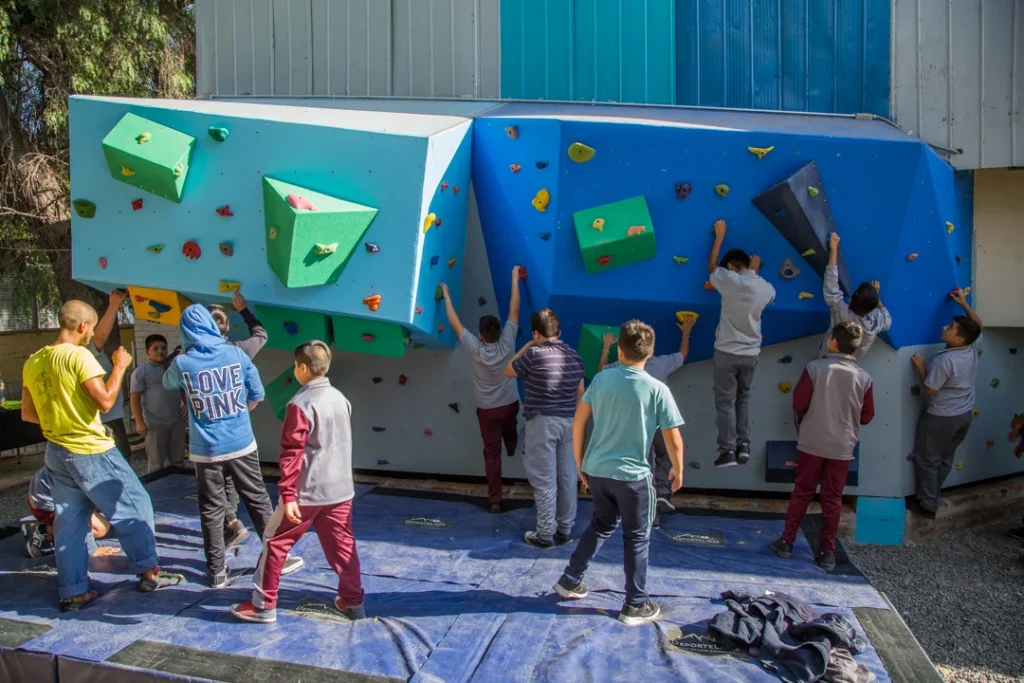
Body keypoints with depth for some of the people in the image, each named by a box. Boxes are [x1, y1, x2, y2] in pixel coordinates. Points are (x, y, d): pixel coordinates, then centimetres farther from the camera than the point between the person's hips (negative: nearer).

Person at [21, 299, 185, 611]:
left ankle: (72, 592, 17)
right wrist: (120, 366, -10)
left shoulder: (32, 362, 6)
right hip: (90, 451, -7)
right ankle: (149, 572, 13)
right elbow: (105, 400, -21)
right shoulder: (78, 355, -17)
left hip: (56, 453, 8)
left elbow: (27, 414, 11)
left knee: (69, 522, 13)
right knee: (133, 506, 6)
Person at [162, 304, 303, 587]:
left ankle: (217, 570, 15)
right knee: (258, 500, 11)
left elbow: (168, 384, 17)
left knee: (211, 509, 10)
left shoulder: (182, 363, -7)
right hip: (241, 444, 1)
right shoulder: (235, 354, -5)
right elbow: (257, 395, 2)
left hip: (206, 450, 0)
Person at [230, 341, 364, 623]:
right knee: (342, 546, 14)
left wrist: (288, 495, -17)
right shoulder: (341, 398, 6)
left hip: (307, 491, -6)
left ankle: (263, 606, 17)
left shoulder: (300, 404, -15)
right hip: (340, 489, 6)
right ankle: (352, 602, 20)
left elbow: (292, 453, -17)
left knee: (275, 543, 9)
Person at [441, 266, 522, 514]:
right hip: (510, 404, 2)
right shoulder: (507, 343, -18)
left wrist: (446, 294, -2)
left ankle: (495, 499, 4)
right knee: (510, 433, 34)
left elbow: (455, 323, -12)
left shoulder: (475, 349, -20)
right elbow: (514, 309, -11)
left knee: (492, 453, 3)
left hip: (487, 409, -2)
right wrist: (515, 278, -4)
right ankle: (512, 448, 67)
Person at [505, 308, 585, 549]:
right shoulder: (574, 355, 6)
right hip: (569, 422, 6)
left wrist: (526, 346, 11)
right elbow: (580, 393, 13)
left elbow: (508, 371, 4)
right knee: (567, 477, 11)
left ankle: (546, 534, 8)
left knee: (544, 480, 1)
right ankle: (565, 530, 21)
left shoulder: (534, 355, -13)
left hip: (542, 422, -6)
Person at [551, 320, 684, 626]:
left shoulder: (602, 378, -3)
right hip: (633, 475, -4)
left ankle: (570, 580, 32)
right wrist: (678, 470, 9)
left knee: (601, 524, 26)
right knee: (636, 538, 13)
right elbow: (674, 440, -9)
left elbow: (578, 422, 1)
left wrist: (579, 462, 12)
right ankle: (635, 605, 22)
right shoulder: (658, 390, -13)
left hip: (596, 470, 4)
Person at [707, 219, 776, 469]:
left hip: (726, 352, -4)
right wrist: (755, 272, 24)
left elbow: (711, 267, 7)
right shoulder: (766, 288, 1)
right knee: (742, 399, 18)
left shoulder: (730, 281, -13)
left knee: (725, 402, 2)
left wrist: (719, 236, 15)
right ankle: (743, 446, 15)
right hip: (751, 354, 4)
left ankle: (728, 451, 0)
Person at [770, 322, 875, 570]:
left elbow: (799, 404, -9)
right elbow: (867, 416, 3)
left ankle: (786, 542, 17)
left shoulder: (816, 367, -11)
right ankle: (827, 552, 15)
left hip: (811, 442, -1)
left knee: (802, 493, 11)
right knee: (833, 499, 10)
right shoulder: (863, 377, -5)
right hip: (842, 446, 1)